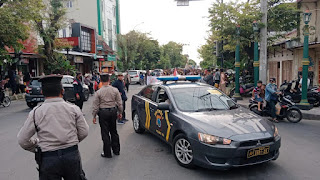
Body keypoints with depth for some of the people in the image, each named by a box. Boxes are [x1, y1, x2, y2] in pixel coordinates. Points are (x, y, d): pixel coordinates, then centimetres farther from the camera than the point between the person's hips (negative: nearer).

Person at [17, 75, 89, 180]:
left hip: (48, 159, -1)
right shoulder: (73, 109, -5)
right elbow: (84, 132, 0)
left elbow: (22, 140, -1)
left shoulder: (36, 112, -7)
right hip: (72, 155, 1)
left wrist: (37, 147, 15)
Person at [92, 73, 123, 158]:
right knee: (114, 131, 18)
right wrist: (120, 112, 14)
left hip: (103, 113, -3)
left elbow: (95, 105, -5)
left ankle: (107, 153, 14)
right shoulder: (115, 90, -4)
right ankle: (116, 150, 28)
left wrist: (94, 116, 4)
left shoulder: (98, 92, -10)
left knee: (105, 133, 6)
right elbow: (119, 103, 2)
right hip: (113, 111, 3)